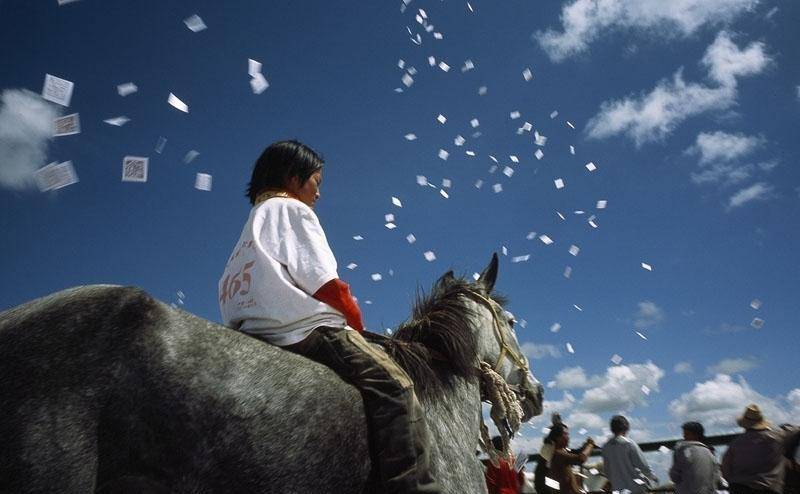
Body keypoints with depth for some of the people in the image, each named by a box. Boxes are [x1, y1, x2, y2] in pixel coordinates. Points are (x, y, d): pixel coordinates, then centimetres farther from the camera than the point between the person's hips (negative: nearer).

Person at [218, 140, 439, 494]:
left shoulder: (255, 221, 29)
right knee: (393, 385, -19)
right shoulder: (291, 209, 2)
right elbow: (325, 284, -9)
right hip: (305, 328, -10)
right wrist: (356, 325, 6)